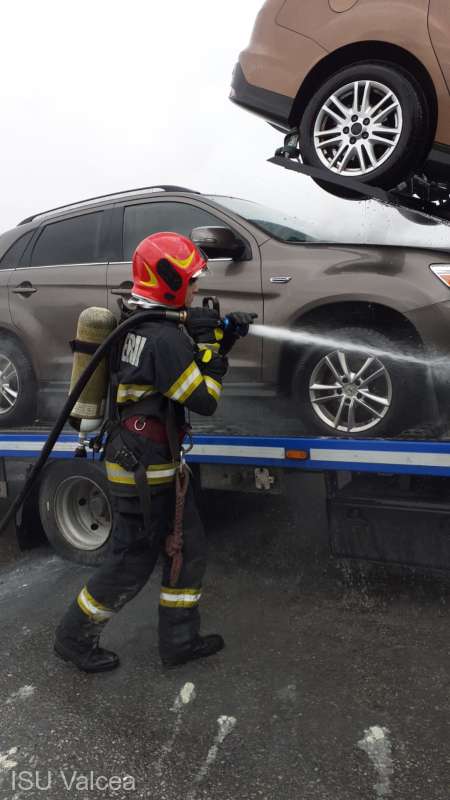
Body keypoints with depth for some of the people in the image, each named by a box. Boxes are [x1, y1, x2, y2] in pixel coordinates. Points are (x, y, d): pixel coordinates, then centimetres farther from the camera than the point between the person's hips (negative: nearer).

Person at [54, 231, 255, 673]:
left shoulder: (140, 323, 7)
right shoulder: (164, 337, -24)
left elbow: (186, 369, 17)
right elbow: (204, 399, -19)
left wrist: (223, 338, 8)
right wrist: (205, 341, -13)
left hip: (158, 464, 10)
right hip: (144, 470, -10)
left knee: (187, 552, 17)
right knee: (132, 563, 7)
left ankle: (179, 641, 30)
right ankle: (74, 637, 28)